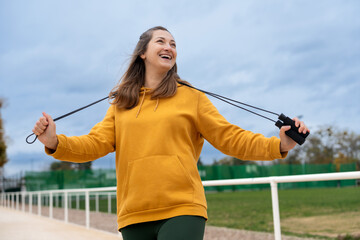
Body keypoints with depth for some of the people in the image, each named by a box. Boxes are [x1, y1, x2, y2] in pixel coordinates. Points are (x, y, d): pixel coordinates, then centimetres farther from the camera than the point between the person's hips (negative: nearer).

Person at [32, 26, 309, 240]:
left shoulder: (191, 97, 6)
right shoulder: (121, 103, 13)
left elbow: (230, 137, 3)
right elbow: (96, 143, 3)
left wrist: (278, 145, -11)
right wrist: (55, 142, -14)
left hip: (182, 211, -2)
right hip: (134, 216, 3)